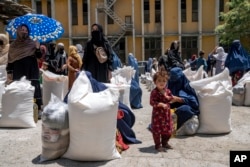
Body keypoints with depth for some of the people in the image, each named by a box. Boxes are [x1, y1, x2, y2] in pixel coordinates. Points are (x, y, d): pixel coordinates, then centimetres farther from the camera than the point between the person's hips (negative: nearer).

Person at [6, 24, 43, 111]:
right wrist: (9, 72, 1)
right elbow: (10, 59, 7)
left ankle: (38, 109, 0)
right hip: (18, 71, 2)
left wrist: (38, 48, -22)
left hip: (31, 70, -1)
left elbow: (39, 56, -4)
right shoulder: (13, 45, 7)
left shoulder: (32, 43, 3)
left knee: (34, 87, -4)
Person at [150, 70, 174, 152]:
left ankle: (165, 143, 35)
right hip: (157, 113, -6)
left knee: (168, 129, 15)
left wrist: (166, 96, -11)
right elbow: (152, 102, -19)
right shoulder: (154, 92, -15)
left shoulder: (167, 91, 6)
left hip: (166, 113, 6)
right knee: (157, 130, 1)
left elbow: (171, 98, 7)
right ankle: (158, 145, 14)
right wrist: (161, 104, -27)